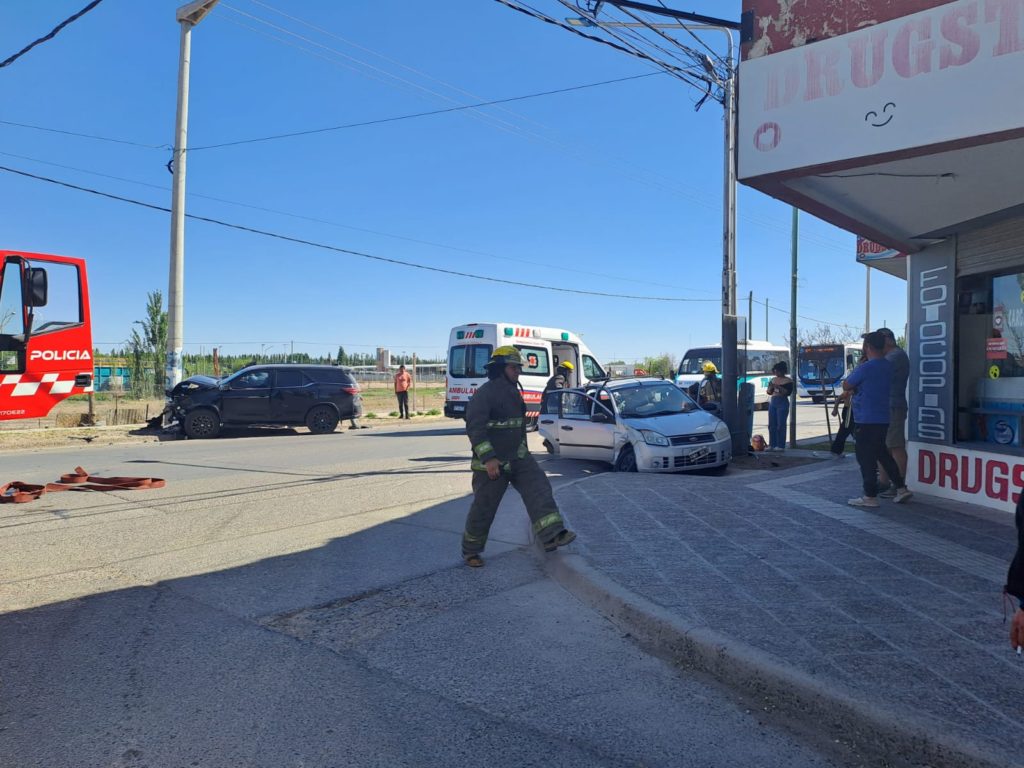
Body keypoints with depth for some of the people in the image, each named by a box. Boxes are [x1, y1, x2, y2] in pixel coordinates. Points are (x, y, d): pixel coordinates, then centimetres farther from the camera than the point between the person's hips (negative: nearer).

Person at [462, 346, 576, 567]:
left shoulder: (514, 391, 13)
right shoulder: (485, 393, -16)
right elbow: (475, 426, -24)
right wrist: (488, 459, -30)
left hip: (518, 457, 8)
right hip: (492, 463, -8)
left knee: (539, 488, -12)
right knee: (484, 508, 3)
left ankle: (551, 536, -20)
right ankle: (470, 551, 21)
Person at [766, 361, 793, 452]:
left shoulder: (788, 381, -2)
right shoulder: (773, 379, 14)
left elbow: (788, 392, -12)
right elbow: (769, 392, 15)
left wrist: (778, 387, -21)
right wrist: (771, 387, -6)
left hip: (782, 403, -6)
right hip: (772, 402, 6)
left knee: (781, 425, -8)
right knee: (771, 425, 4)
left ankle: (780, 446, -5)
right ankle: (772, 445, 9)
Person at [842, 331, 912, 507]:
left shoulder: (865, 368, -19)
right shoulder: (888, 366, 8)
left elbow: (846, 386, -7)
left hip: (867, 420, -8)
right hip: (883, 419, 8)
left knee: (866, 458, 0)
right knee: (882, 453, 20)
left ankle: (870, 496, 5)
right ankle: (901, 488, 22)